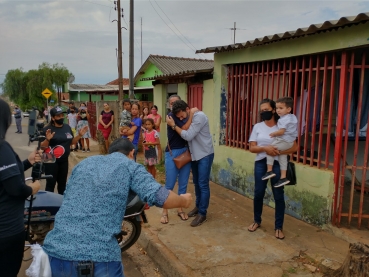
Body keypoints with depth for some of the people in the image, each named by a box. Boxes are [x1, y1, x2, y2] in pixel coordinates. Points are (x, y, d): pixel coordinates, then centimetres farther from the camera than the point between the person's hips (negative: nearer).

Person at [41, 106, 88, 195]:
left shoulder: (67, 127, 4)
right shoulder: (47, 129, -13)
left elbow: (72, 141, 14)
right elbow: (42, 147, -13)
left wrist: (80, 135, 0)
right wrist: (47, 139, -31)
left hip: (64, 160, 6)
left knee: (62, 183, 18)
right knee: (51, 183, 1)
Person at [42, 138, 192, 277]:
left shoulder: (84, 163, 20)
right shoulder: (130, 166, 5)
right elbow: (161, 198, -9)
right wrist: (183, 200, 12)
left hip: (56, 249, 6)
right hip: (98, 254, -5)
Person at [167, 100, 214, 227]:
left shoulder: (199, 116, -22)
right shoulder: (187, 119, 3)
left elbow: (188, 136, -25)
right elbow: (186, 135, 5)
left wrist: (173, 125, -19)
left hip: (205, 155, -8)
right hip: (195, 155, 8)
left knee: (203, 184, -4)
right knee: (196, 183, 17)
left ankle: (202, 214, 5)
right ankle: (198, 206, 32)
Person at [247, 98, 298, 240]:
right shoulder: (257, 127, 3)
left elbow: (294, 147, -5)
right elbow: (252, 148, -1)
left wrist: (279, 152, -20)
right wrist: (265, 149, -19)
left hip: (277, 164, -2)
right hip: (261, 163, 2)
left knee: (278, 196, 5)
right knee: (258, 193, 9)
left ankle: (279, 227, 20)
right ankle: (257, 221, 31)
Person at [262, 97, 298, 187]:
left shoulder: (284, 119, -18)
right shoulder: (293, 117, 12)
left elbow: (281, 132, -25)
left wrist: (273, 134, -10)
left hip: (284, 141, -10)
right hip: (290, 141, 10)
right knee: (282, 156, 16)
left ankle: (269, 170, -6)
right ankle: (283, 177, 19)